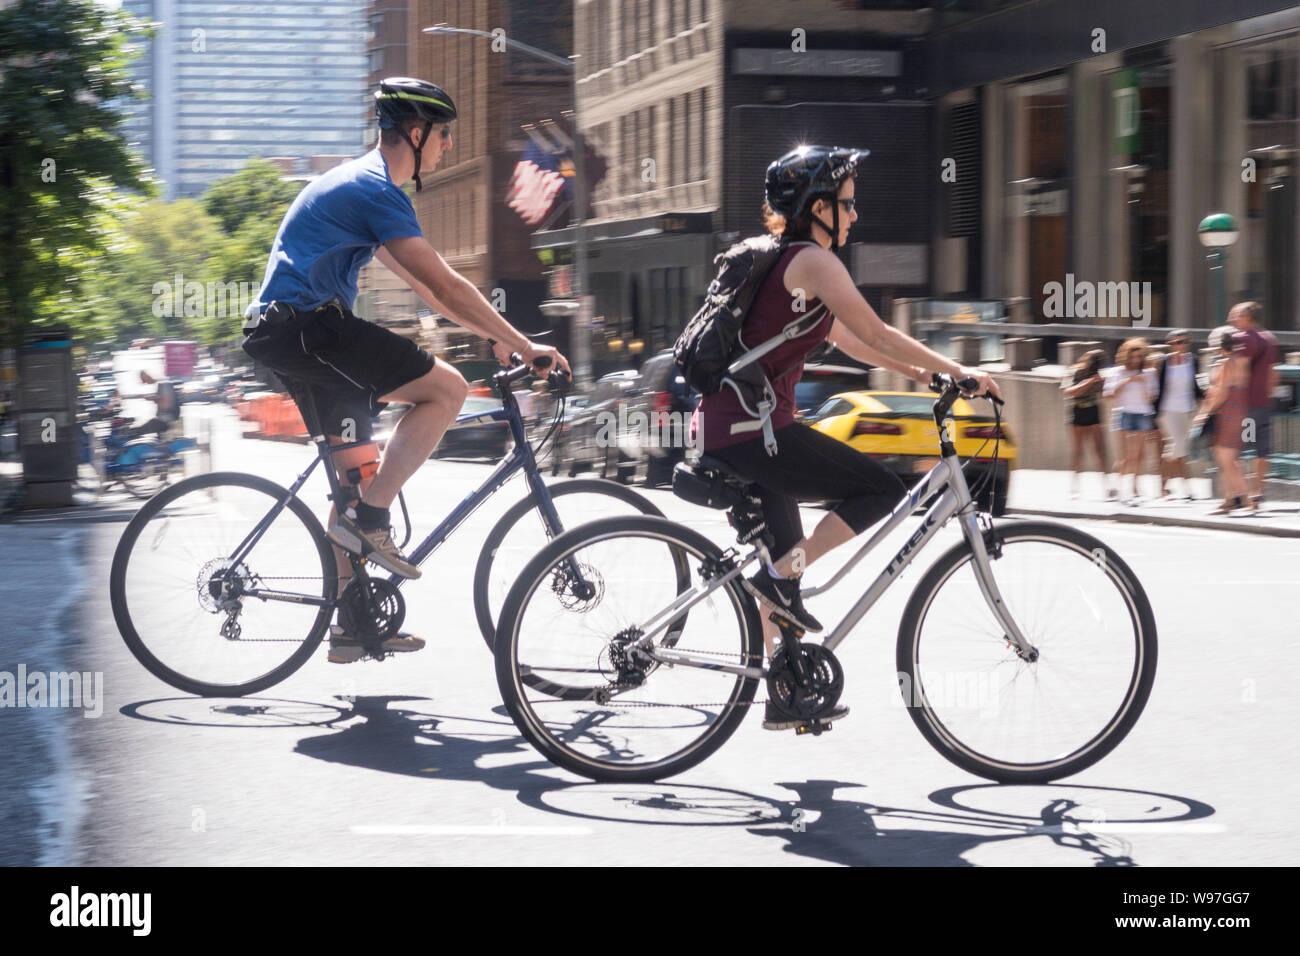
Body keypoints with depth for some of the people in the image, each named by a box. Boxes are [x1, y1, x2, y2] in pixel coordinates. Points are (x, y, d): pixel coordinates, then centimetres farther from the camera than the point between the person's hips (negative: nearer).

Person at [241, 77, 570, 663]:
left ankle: (350, 625, 16)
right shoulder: (374, 190, -13)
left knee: (355, 471, 13)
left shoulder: (360, 184, 21)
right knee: (446, 388, -13)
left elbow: (421, 284, 26)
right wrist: (523, 345, -14)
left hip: (286, 333, 11)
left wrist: (494, 335, 22)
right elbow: (445, 287, -18)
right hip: (306, 327, -11)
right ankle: (369, 520, -10)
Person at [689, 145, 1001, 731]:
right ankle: (782, 579, -8)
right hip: (752, 429, -10)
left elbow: (843, 337, 28)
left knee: (784, 558, 16)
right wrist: (959, 373, -6)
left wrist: (922, 373, 26)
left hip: (723, 429, 10)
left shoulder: (781, 260, 21)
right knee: (881, 490, -5)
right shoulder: (812, 261, -9)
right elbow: (876, 334, -12)